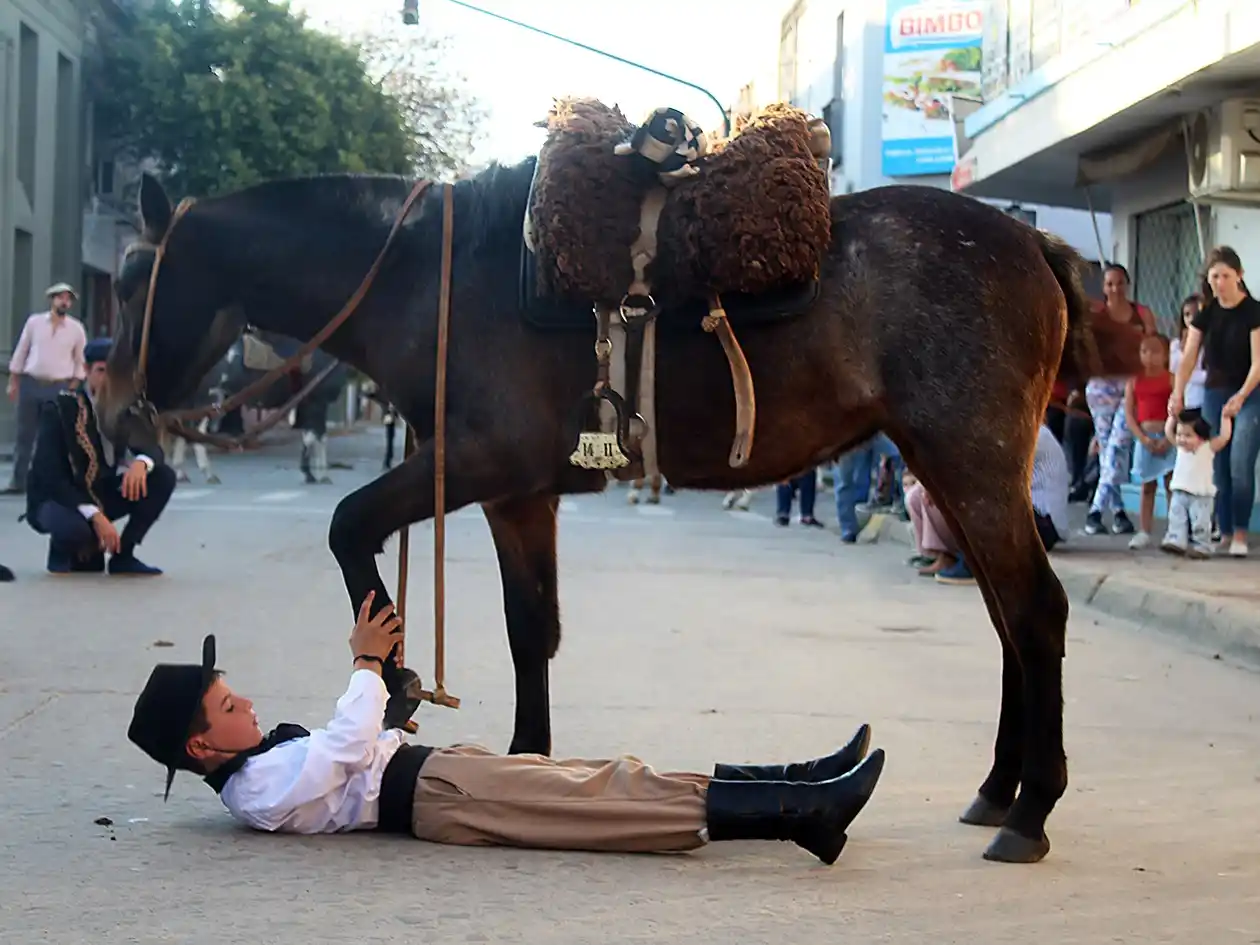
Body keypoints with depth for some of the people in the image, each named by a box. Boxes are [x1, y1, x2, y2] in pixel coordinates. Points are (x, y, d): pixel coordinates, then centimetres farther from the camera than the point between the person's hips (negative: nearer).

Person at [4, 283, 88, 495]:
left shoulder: (76, 328, 2)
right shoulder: (34, 321, 4)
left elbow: (80, 361, 7)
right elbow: (21, 352, 8)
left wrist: (73, 387, -1)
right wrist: (13, 382, 6)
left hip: (59, 387, -1)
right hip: (30, 384, 1)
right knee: (24, 435, 3)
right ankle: (18, 481, 8)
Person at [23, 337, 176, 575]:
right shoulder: (59, 411, -18)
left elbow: (152, 448, -3)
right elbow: (51, 477, -24)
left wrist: (141, 463, -31)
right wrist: (94, 516, -35)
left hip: (100, 495, 6)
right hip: (56, 499, -6)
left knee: (164, 477, -14)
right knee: (75, 529, -41)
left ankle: (122, 555, -5)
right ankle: (62, 549, -1)